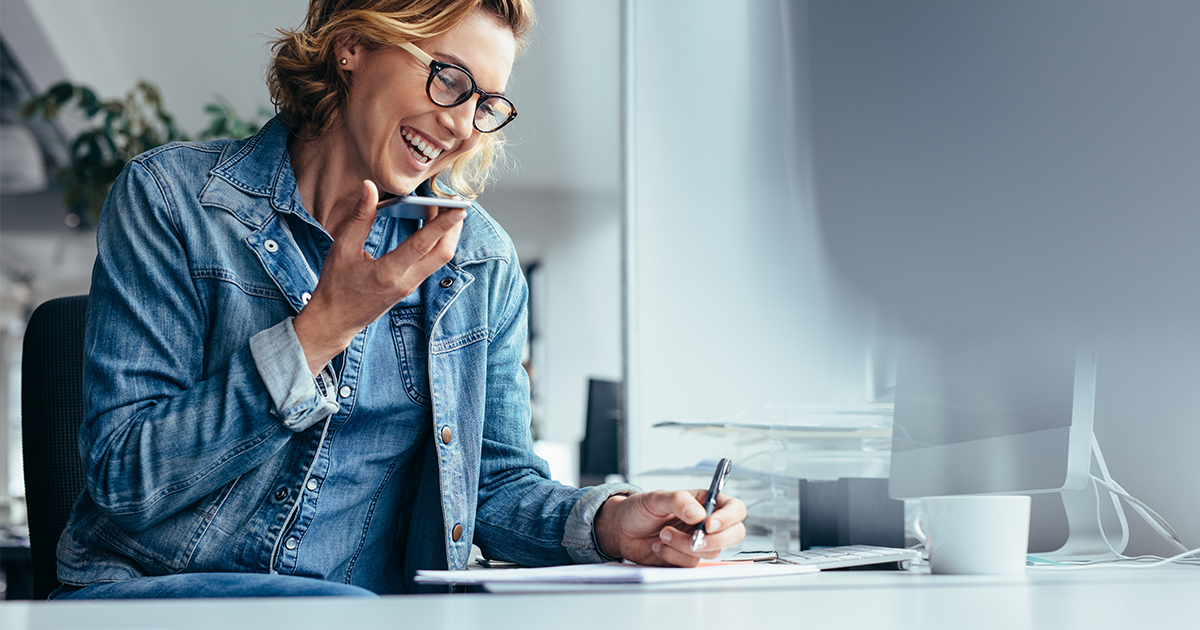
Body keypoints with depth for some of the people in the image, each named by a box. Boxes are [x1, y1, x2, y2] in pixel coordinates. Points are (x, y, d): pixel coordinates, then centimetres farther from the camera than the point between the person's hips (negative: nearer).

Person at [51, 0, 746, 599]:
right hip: (151, 589, -4)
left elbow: (499, 483, 12)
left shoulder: (484, 261, 7)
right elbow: (125, 475, -11)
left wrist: (609, 521, -11)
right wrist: (325, 326, -18)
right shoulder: (172, 198, -4)